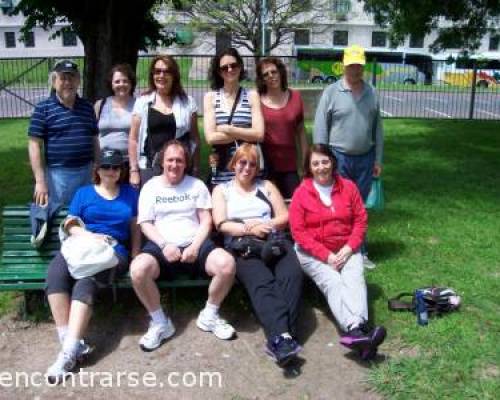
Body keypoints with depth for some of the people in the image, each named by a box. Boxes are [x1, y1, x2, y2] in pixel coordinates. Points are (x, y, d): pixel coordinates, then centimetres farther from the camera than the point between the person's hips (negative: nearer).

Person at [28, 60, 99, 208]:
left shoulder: (87, 107, 10)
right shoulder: (43, 108, -3)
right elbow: (35, 146, -6)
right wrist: (40, 181, -12)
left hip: (86, 173, 4)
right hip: (58, 175, -4)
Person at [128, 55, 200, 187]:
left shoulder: (187, 102, 7)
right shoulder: (142, 102, 6)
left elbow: (194, 138, 9)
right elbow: (133, 139, 5)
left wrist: (195, 170, 5)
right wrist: (134, 170, -1)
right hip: (148, 169, 0)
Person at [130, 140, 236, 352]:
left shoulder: (197, 185, 14)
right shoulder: (150, 187, 12)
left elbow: (206, 221, 7)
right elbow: (145, 224, 5)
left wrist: (195, 246, -11)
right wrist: (165, 245, -13)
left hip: (195, 244, 1)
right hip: (162, 246, 0)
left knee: (227, 264, -29)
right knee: (138, 269, -33)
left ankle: (209, 316, -3)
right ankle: (160, 322, -9)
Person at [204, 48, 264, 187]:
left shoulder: (252, 95, 4)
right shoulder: (210, 97, 5)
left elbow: (259, 134, -7)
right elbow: (211, 137, -6)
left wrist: (227, 129, -9)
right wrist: (246, 134, -7)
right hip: (220, 172, 0)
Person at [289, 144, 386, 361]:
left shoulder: (348, 187, 7)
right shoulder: (301, 192, -2)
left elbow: (360, 220, 6)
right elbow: (298, 231, -6)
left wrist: (349, 248, -10)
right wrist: (326, 255, -14)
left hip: (346, 250, 3)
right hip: (314, 253, -2)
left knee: (355, 279, -26)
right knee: (332, 283, -28)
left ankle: (357, 330, -49)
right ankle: (356, 331, -49)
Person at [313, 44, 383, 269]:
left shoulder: (372, 93, 7)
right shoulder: (331, 92, -4)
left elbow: (377, 128, 10)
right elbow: (320, 129, -5)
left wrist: (378, 160, 8)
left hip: (365, 159, 4)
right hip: (338, 158, -3)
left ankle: (359, 252, 24)